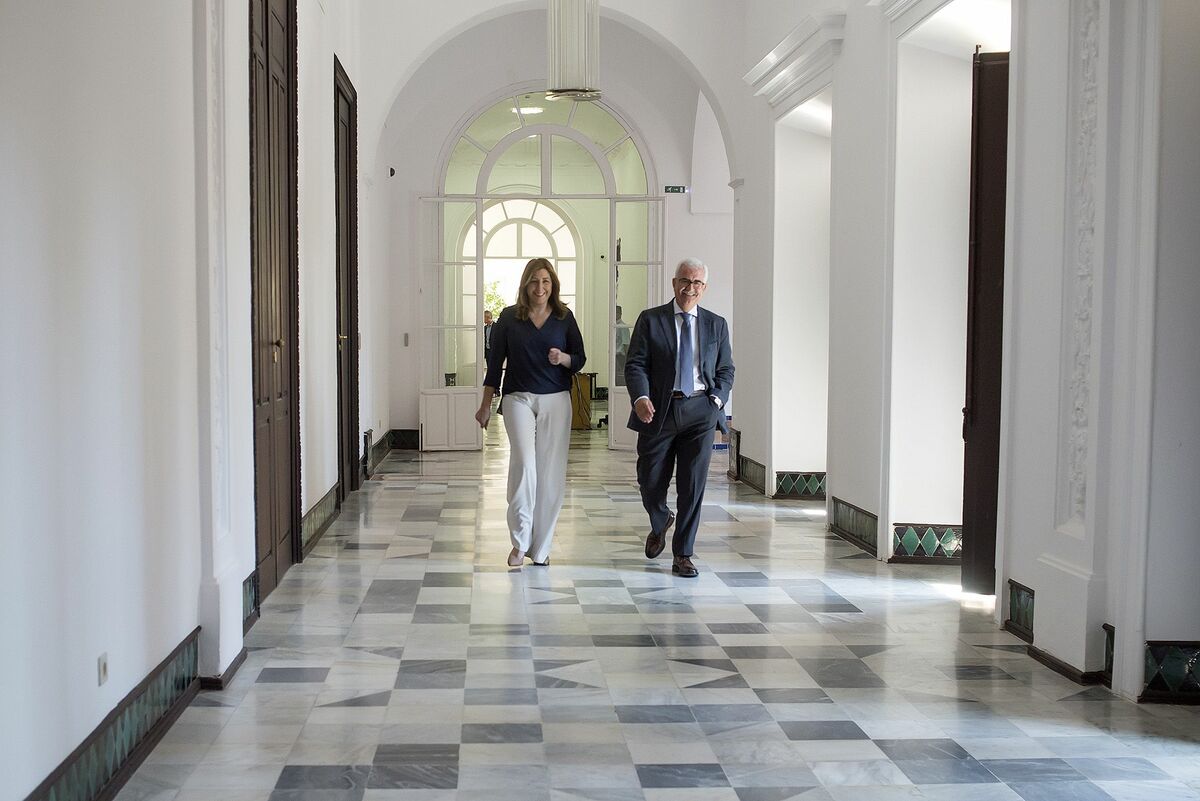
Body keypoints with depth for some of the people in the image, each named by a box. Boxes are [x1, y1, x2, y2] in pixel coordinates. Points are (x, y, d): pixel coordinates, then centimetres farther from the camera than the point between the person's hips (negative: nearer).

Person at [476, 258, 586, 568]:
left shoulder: (564, 317, 6)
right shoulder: (509, 318, 4)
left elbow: (580, 359, 10)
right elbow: (495, 361, 8)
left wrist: (563, 358, -13)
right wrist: (486, 405, 7)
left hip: (556, 400, 1)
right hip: (518, 399, -1)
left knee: (550, 471, 0)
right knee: (524, 462, -18)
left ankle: (541, 546, 11)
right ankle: (520, 540, -8)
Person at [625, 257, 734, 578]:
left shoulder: (716, 325, 11)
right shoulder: (650, 320, 4)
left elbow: (726, 370, 15)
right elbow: (635, 364, -2)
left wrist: (717, 398, -3)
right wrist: (640, 397, -19)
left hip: (700, 411, 1)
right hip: (659, 411, -1)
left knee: (693, 485, -1)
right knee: (651, 482, 5)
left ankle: (682, 555, 10)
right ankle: (660, 524, 39)